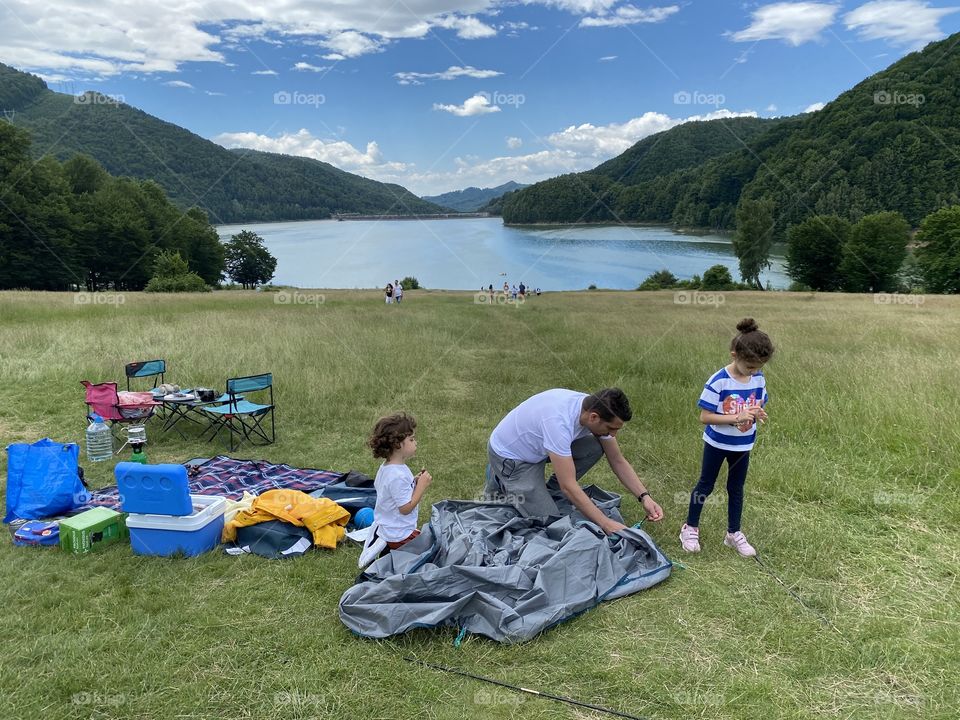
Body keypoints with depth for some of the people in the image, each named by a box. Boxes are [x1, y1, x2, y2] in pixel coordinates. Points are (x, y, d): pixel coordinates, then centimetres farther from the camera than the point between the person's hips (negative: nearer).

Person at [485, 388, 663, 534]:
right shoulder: (559, 422, -40)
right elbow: (568, 485, -36)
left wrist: (644, 497, -13)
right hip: (509, 455, -7)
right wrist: (606, 523, -33)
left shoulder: (594, 408, -16)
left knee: (595, 448, -12)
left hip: (539, 447, 7)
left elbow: (618, 461, -4)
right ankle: (501, 483, 8)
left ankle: (553, 493, 7)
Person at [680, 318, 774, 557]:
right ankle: (690, 528, 27)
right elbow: (705, 417, -24)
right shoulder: (718, 382, -25)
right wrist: (737, 418, -33)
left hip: (743, 445, 4)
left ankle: (734, 534, 31)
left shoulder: (759, 379, -8)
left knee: (736, 488, 17)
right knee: (706, 485, 11)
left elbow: (759, 406, 6)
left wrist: (758, 414, -18)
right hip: (717, 443, -4)